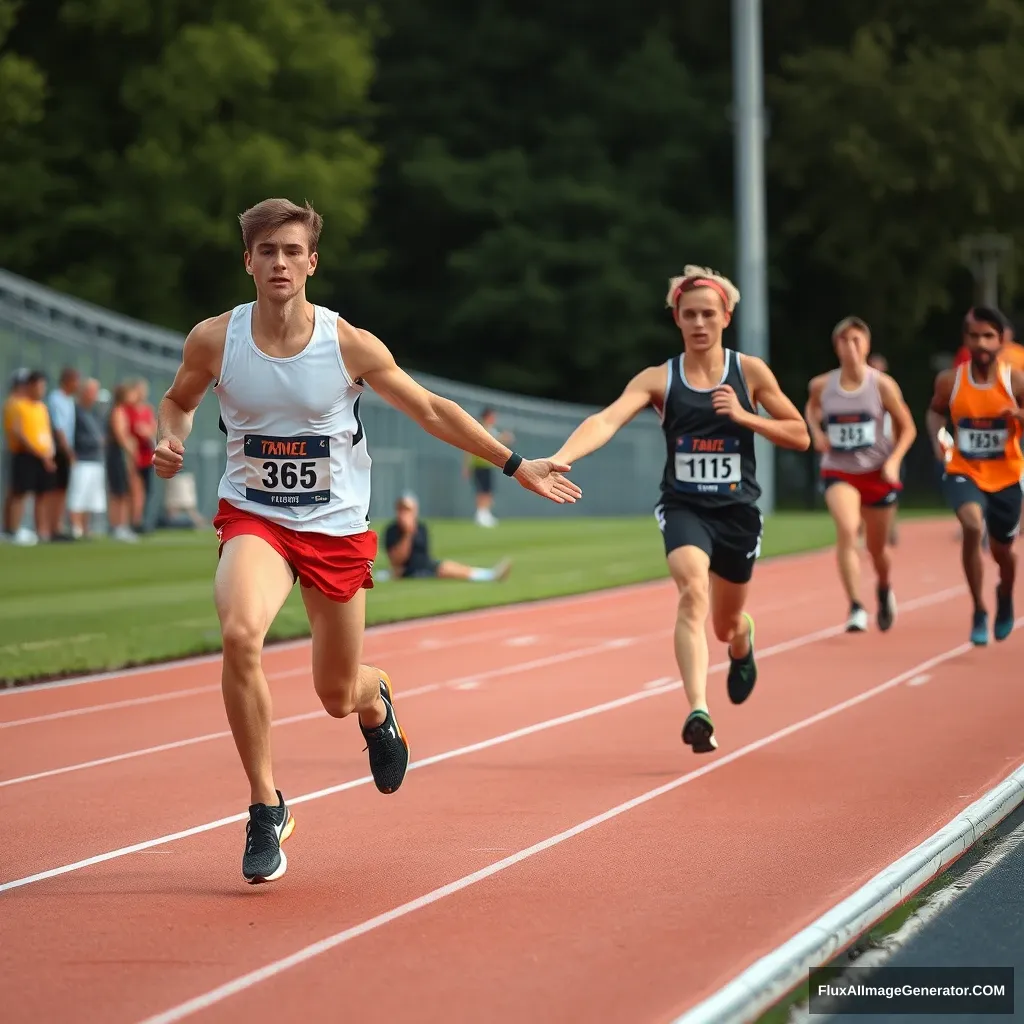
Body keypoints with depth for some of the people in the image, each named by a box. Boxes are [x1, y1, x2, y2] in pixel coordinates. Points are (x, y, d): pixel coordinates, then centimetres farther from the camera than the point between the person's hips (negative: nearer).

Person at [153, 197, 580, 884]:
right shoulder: (213, 341, -9)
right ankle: (266, 809, -15)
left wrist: (516, 465, 1)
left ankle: (374, 700, 51)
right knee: (239, 633, -31)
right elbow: (178, 401, 13)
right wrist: (170, 442, -10)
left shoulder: (350, 344, -11)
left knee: (338, 696, 8)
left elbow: (432, 411, 0)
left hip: (338, 527, 0)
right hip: (254, 518, 0)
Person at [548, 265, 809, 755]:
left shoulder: (749, 371, -1)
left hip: (738, 511, 2)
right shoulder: (658, 379, -5)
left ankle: (743, 644, 57)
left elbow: (799, 436, 2)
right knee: (693, 592, -30)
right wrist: (560, 458, -39)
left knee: (726, 624, 17)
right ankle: (698, 712, -38)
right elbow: (607, 420, -21)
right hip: (684, 508, -2)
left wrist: (745, 417, -14)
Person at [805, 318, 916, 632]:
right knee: (846, 529, -27)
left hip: (877, 473, 0)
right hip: (838, 472, 0)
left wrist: (894, 460, -13)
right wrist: (816, 432, 0)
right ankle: (856, 609, -27)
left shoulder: (882, 385, -9)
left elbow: (907, 428, 1)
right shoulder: (821, 385, -5)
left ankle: (884, 589, 49)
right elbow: (811, 408, 20)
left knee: (877, 546, 13)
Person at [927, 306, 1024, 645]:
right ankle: (979, 611, -14)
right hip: (964, 473, -1)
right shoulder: (950, 381, -9)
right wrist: (938, 440, -6)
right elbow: (936, 411, 11)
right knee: (972, 526, -29)